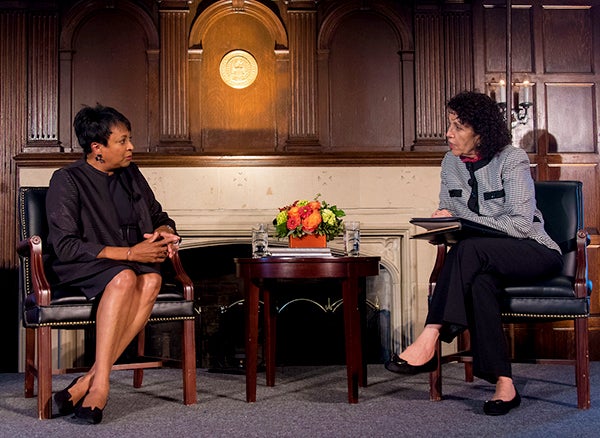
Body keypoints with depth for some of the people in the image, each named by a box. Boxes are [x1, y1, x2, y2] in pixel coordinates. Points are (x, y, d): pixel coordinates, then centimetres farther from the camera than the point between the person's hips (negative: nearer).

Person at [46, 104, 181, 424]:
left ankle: (89, 381, -36)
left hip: (135, 265, 5)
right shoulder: (67, 180, -6)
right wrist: (128, 254, -20)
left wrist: (164, 230, -2)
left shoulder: (130, 174, 13)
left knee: (151, 279, -32)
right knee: (125, 278, -38)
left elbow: (158, 215, 24)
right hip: (77, 271, -5)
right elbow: (65, 246, -15)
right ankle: (100, 384, -38)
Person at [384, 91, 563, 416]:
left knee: (469, 249, -36)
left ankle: (429, 341, -41)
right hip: (486, 259, 4)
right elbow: (447, 214, 15)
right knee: (479, 282, -35)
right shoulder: (450, 163, 8)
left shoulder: (512, 160, -10)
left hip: (536, 253, -4)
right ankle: (503, 383, -35)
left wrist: (462, 219, -22)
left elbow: (520, 224, -18)